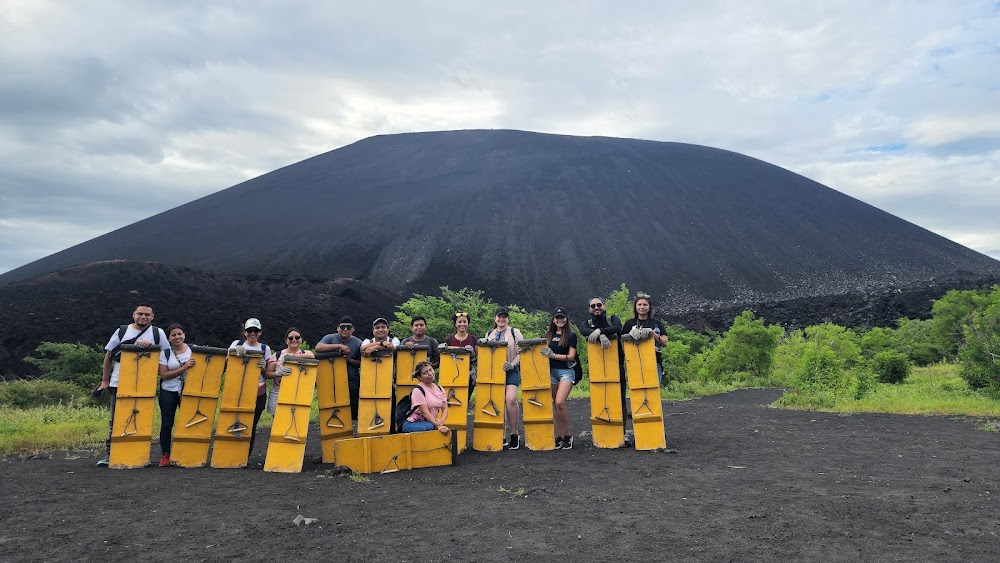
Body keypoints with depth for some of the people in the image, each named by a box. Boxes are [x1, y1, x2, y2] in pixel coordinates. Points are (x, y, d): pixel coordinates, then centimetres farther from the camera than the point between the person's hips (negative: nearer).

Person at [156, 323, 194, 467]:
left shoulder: (193, 350, 3)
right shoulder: (165, 353, 0)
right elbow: (163, 375, -9)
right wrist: (184, 368, -19)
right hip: (168, 392, 0)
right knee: (167, 424, 1)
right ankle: (165, 455, 12)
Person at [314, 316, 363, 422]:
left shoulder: (358, 343, 5)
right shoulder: (330, 338, 4)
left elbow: (362, 363, 6)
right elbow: (318, 347, -16)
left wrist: (350, 360, -14)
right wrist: (339, 346, -21)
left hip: (352, 384, 0)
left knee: (352, 415, 0)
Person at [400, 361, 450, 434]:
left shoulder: (439, 389, 9)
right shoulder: (418, 390, -10)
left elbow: (445, 409, 3)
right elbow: (425, 412, -18)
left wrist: (441, 421, -19)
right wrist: (438, 426, -29)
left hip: (429, 423, 7)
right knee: (431, 426, -37)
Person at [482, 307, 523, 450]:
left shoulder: (514, 332, 7)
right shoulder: (489, 334, 18)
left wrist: (512, 363, -13)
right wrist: (482, 344, 1)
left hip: (511, 371, -4)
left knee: (510, 399, -21)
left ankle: (514, 435, -9)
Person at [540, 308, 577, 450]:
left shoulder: (571, 335, -3)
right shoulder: (549, 335, 12)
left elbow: (571, 356, -8)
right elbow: (545, 351, 20)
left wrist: (553, 355, -17)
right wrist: (545, 353, -2)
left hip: (566, 371, -5)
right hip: (552, 371, 5)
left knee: (560, 402, -20)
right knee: (556, 405, 6)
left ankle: (567, 435, -6)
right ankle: (559, 437, 13)